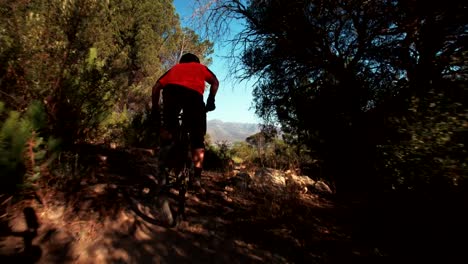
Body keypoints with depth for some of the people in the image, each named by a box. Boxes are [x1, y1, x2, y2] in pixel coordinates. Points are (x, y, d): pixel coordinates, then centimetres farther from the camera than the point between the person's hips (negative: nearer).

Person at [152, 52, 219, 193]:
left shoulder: (174, 68, 37)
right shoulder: (200, 67, 35)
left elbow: (156, 87, 25)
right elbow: (215, 82, 16)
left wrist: (155, 108, 30)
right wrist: (211, 101, 22)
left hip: (171, 90, 2)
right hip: (194, 94, -1)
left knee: (168, 125, 24)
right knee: (198, 139, 2)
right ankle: (197, 177, -5)